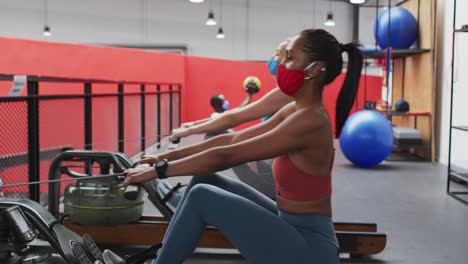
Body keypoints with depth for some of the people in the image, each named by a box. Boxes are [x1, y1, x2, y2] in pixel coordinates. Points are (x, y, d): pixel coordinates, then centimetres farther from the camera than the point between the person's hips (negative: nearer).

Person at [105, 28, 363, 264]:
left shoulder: (309, 121, -23)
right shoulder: (295, 110, 6)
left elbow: (227, 156, -23)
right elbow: (233, 139, 8)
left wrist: (158, 171, -15)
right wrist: (167, 156, 7)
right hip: (292, 227, 9)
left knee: (202, 197, -13)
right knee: (205, 180, 4)